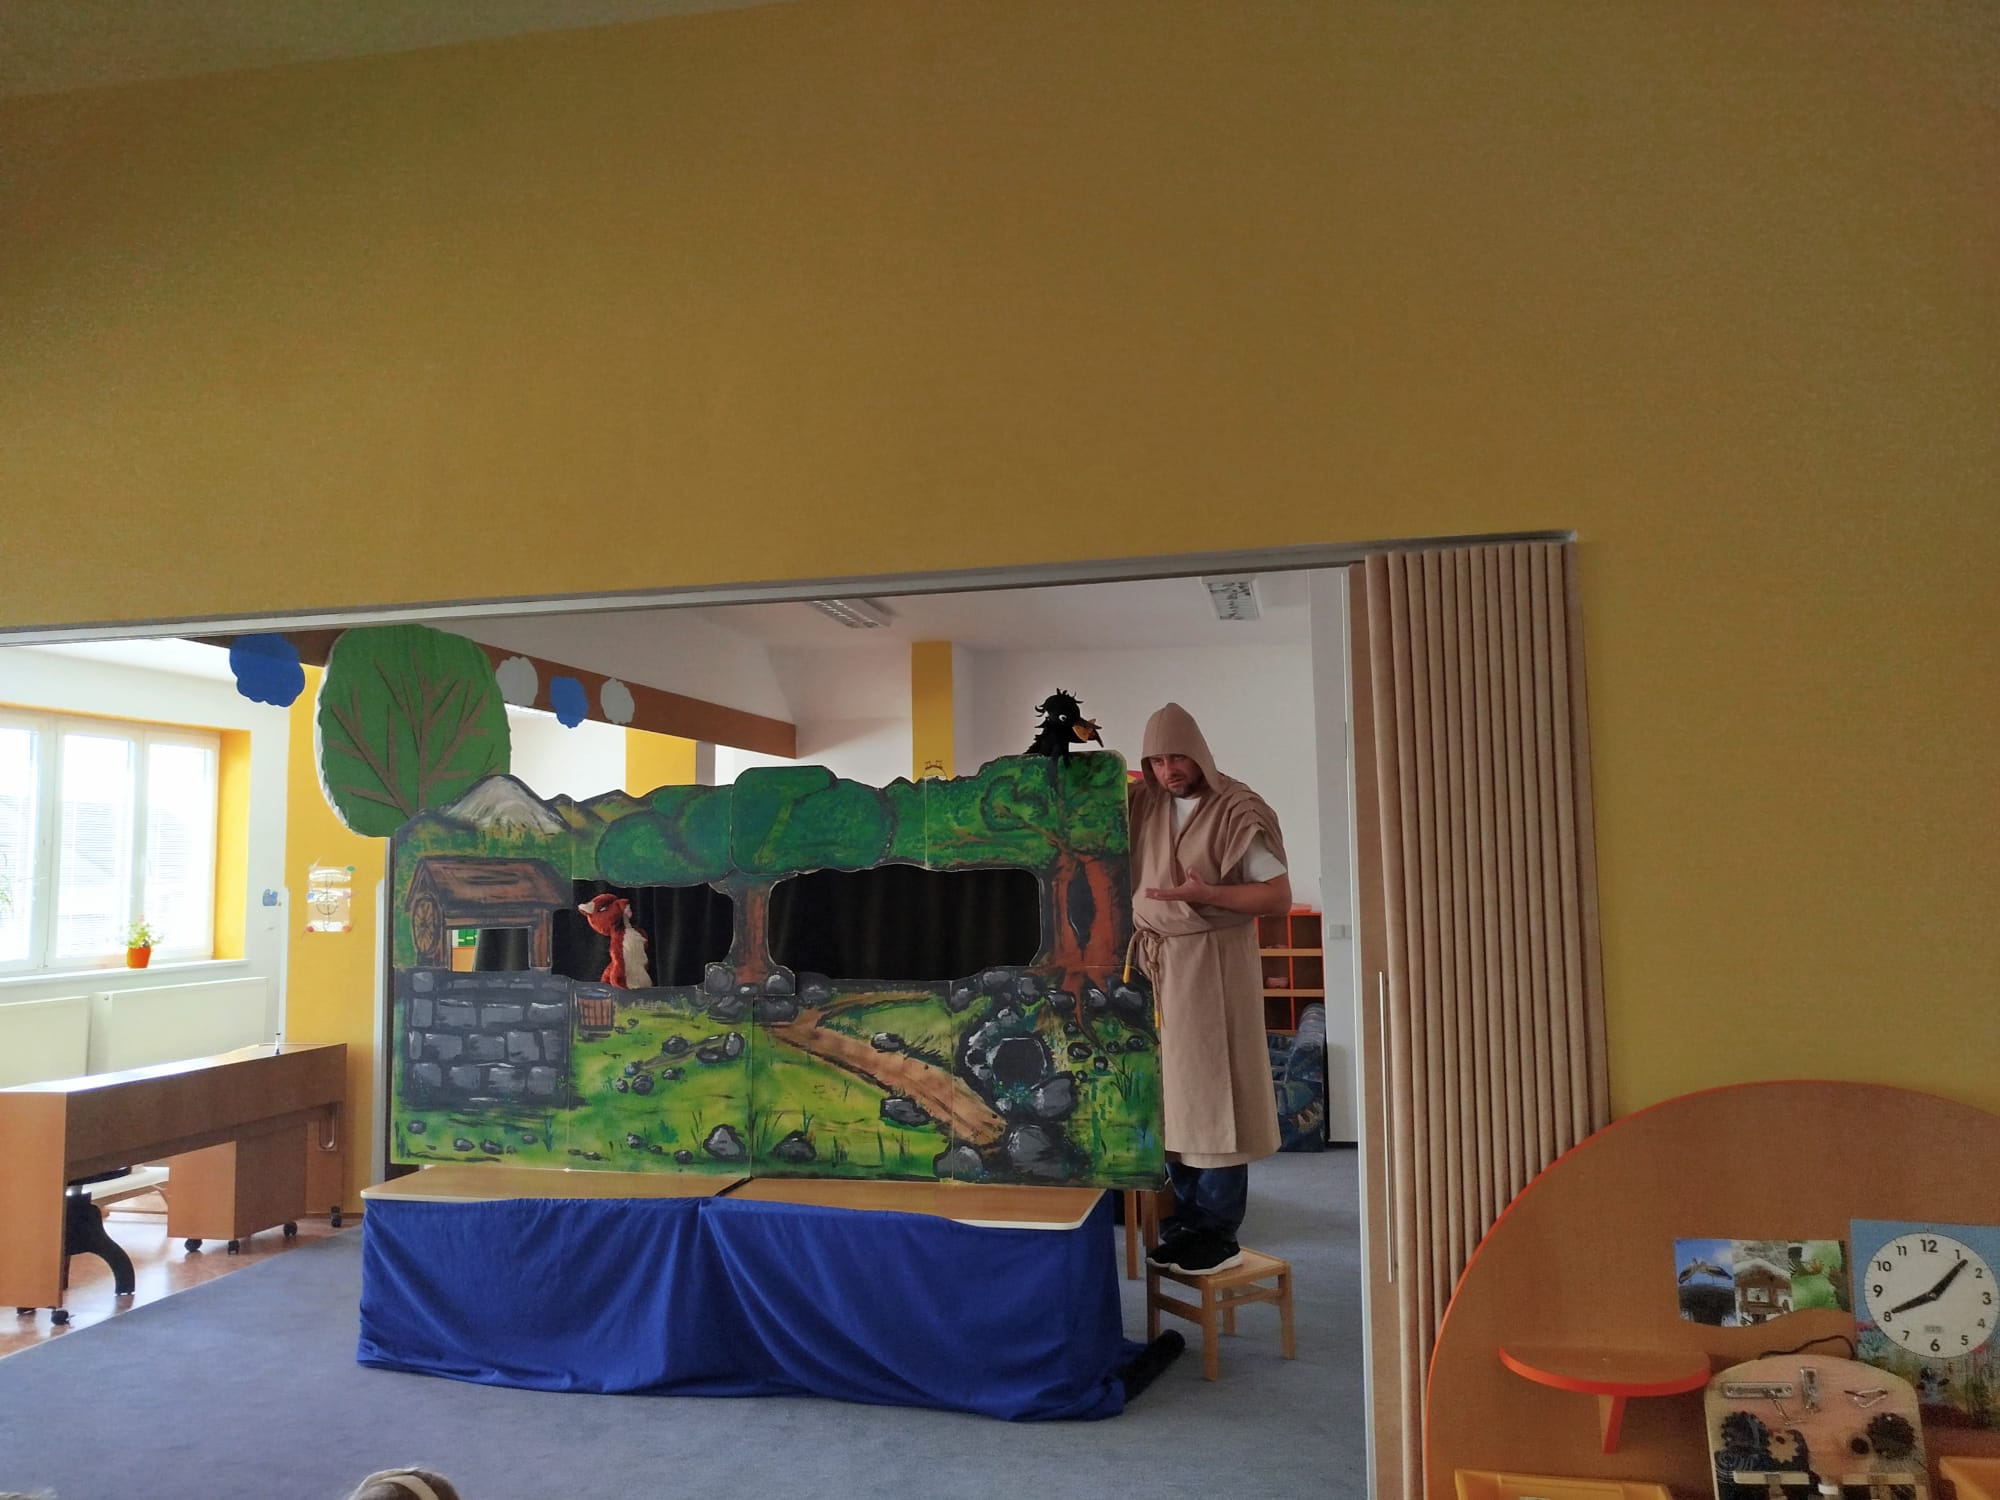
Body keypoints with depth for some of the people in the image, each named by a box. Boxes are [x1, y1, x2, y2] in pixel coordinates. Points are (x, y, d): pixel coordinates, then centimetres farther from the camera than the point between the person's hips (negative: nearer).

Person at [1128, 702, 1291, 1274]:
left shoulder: (1238, 813, -9)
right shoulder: (1144, 807, 7)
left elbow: (1279, 895, -11)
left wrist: (1204, 894, -22)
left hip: (1213, 964, -5)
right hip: (1156, 964, 5)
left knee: (1211, 1093, -4)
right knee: (1170, 1096, 7)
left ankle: (1220, 1236, 4)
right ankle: (1187, 1223, 17)